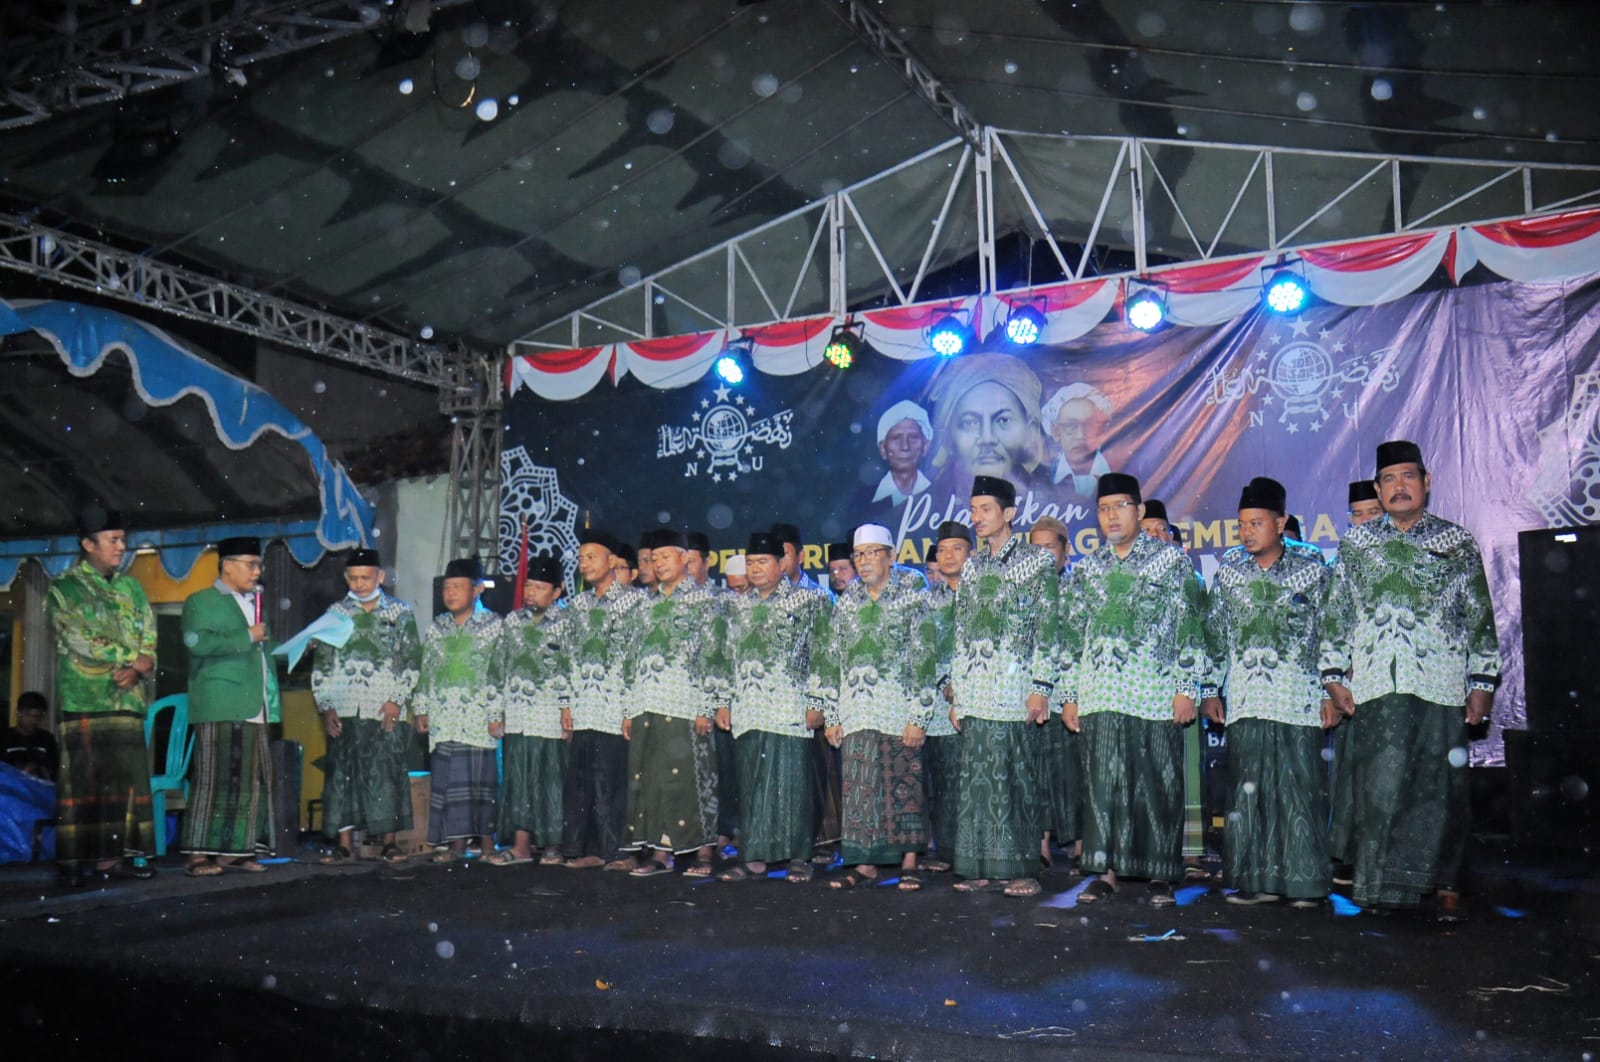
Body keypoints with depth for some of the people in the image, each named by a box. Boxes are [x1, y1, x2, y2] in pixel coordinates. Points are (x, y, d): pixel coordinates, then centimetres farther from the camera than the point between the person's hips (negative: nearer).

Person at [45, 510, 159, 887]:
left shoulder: (130, 587, 17)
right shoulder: (65, 588, 1)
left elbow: (149, 638, 11)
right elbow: (81, 641, -9)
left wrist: (136, 669, -8)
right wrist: (132, 657, -8)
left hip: (127, 698, 5)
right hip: (85, 698, -5)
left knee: (125, 778, 2)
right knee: (84, 778, -5)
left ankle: (114, 855, 6)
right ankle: (75, 860, -2)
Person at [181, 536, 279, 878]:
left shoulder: (255, 604, 23)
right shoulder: (200, 602, 1)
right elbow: (198, 642, -17)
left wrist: (271, 700, 17)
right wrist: (246, 637, -11)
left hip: (254, 710, 7)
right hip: (219, 710, -7)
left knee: (253, 781, 5)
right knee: (214, 779, -7)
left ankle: (235, 849, 12)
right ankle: (199, 854, -3)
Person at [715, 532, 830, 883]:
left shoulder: (807, 602, 2)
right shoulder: (737, 606, 16)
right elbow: (727, 657, 18)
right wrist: (723, 702, 12)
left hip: (790, 710, -4)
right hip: (747, 711, 4)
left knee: (791, 781, -3)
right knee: (752, 784, 5)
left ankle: (798, 857, 6)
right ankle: (755, 858, 10)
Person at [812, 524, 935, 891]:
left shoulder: (912, 599, 0)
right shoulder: (846, 603, 11)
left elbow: (924, 661, -5)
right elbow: (829, 660, 12)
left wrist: (919, 717, -10)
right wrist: (831, 716, 7)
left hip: (899, 714, -3)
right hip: (856, 716, 4)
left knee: (904, 786, 0)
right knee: (859, 788, 3)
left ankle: (909, 862, 11)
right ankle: (865, 864, 11)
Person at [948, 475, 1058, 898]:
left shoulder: (1037, 560, 0)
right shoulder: (972, 566, 16)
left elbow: (1048, 626, -5)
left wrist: (1041, 687, -12)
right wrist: (956, 693, 13)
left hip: (1014, 691, -5)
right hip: (975, 694, 5)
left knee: (1017, 779, -3)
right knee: (977, 780, 5)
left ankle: (1022, 870, 3)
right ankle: (984, 867, 12)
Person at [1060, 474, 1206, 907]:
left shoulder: (1171, 560, 4)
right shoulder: (1086, 569, 14)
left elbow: (1190, 627, 0)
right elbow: (1072, 633, 15)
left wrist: (1186, 687, -6)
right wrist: (1069, 695, 10)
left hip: (1156, 694, -3)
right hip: (1100, 696, 3)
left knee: (1159, 784, 0)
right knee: (1102, 782, 2)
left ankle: (1160, 873, 11)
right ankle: (1106, 871, 11)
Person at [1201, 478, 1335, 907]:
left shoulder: (1313, 573, 4)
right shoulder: (1228, 575, 11)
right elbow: (1214, 637, 14)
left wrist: (1330, 692, 0)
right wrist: (1210, 689, 10)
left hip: (1299, 701, -2)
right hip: (1245, 702, 3)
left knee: (1299, 789, -2)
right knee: (1248, 790, 2)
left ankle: (1303, 882, 5)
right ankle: (1259, 880, 9)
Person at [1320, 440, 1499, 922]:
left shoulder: (1458, 544, 8)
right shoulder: (1355, 544, 11)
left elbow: (1481, 619, 8)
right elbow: (1336, 613, 12)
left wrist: (1482, 682, 2)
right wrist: (1333, 674, 6)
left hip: (1441, 685, 0)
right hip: (1375, 687, 1)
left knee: (1441, 788, 2)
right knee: (1380, 787, -2)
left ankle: (1446, 886, 15)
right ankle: (1382, 882, 9)